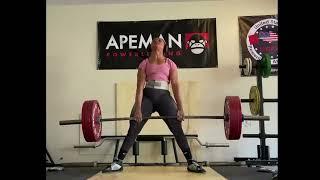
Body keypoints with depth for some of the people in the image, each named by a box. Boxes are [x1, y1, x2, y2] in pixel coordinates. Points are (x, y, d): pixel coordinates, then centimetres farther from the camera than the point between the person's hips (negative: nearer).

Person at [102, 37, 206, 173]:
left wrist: (180, 108, -7)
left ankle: (191, 162, 0)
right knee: (133, 128, -4)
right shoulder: (144, 63, 11)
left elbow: (175, 85, 4)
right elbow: (140, 87, 1)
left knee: (177, 128, -9)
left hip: (164, 96, 0)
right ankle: (118, 162, 5)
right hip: (147, 96, 0)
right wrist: (137, 109, -10)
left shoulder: (170, 63, 13)